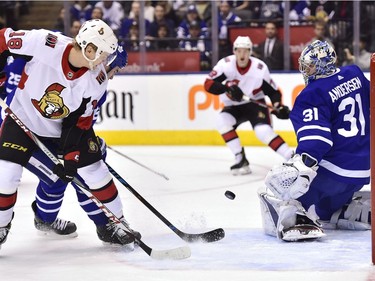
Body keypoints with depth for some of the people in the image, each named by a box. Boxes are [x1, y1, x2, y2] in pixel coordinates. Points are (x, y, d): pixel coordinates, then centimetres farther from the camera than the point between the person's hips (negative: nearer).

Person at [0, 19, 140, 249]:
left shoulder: (97, 80, -20)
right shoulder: (44, 43, -31)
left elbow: (80, 121, -12)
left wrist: (71, 155, -17)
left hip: (66, 124, 2)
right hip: (23, 117, -2)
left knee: (94, 169, -1)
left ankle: (114, 224, 17)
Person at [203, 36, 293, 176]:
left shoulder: (260, 68, -19)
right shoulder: (225, 64, -18)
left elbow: (273, 91, -9)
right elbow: (208, 84, -21)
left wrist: (279, 107, -27)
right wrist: (227, 88, -36)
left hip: (255, 104, -3)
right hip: (234, 106, 3)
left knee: (263, 131, -27)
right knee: (223, 122, -25)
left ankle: (292, 158, -21)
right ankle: (241, 160, -17)